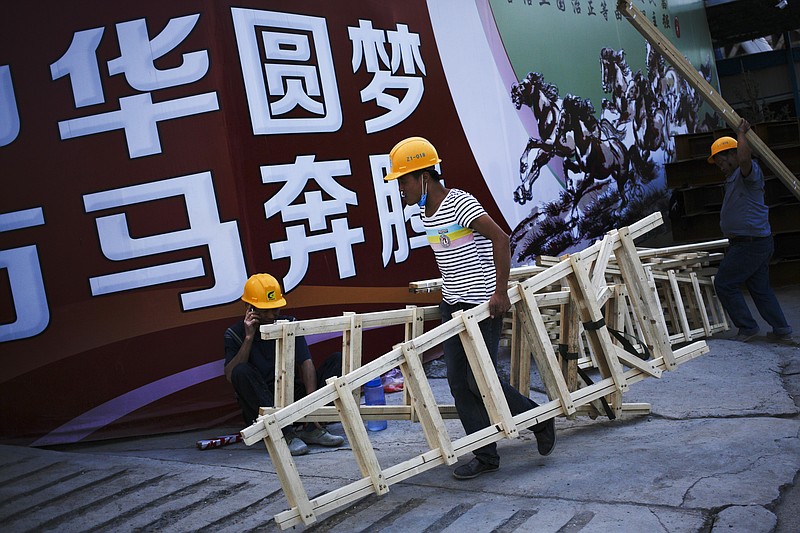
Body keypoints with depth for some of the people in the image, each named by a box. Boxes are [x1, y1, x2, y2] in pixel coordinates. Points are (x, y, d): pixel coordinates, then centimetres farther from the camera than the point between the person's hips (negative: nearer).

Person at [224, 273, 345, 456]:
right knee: (242, 372, -32)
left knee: (337, 359, -11)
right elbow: (230, 376, -15)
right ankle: (285, 434, -35)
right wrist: (249, 337, -18)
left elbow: (306, 364, -6)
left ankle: (310, 428, -26)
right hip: (260, 407, -3)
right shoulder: (235, 333, 0)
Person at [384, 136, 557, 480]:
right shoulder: (425, 210, 10)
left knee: (479, 381, -6)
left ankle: (540, 420, 18)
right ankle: (486, 456, 16)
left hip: (484, 305, -9)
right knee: (459, 384, 6)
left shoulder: (459, 203, -17)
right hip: (452, 306, 9)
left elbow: (500, 238, -24)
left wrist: (500, 291, -26)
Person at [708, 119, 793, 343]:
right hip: (759, 241, 11)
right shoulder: (734, 178, 21)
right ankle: (782, 329, 18)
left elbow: (744, 158, -40)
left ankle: (747, 327, 1)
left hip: (750, 243, -11)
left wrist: (741, 133, -24)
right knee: (760, 288, 14)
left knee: (724, 283, -4)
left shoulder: (749, 172, -13)